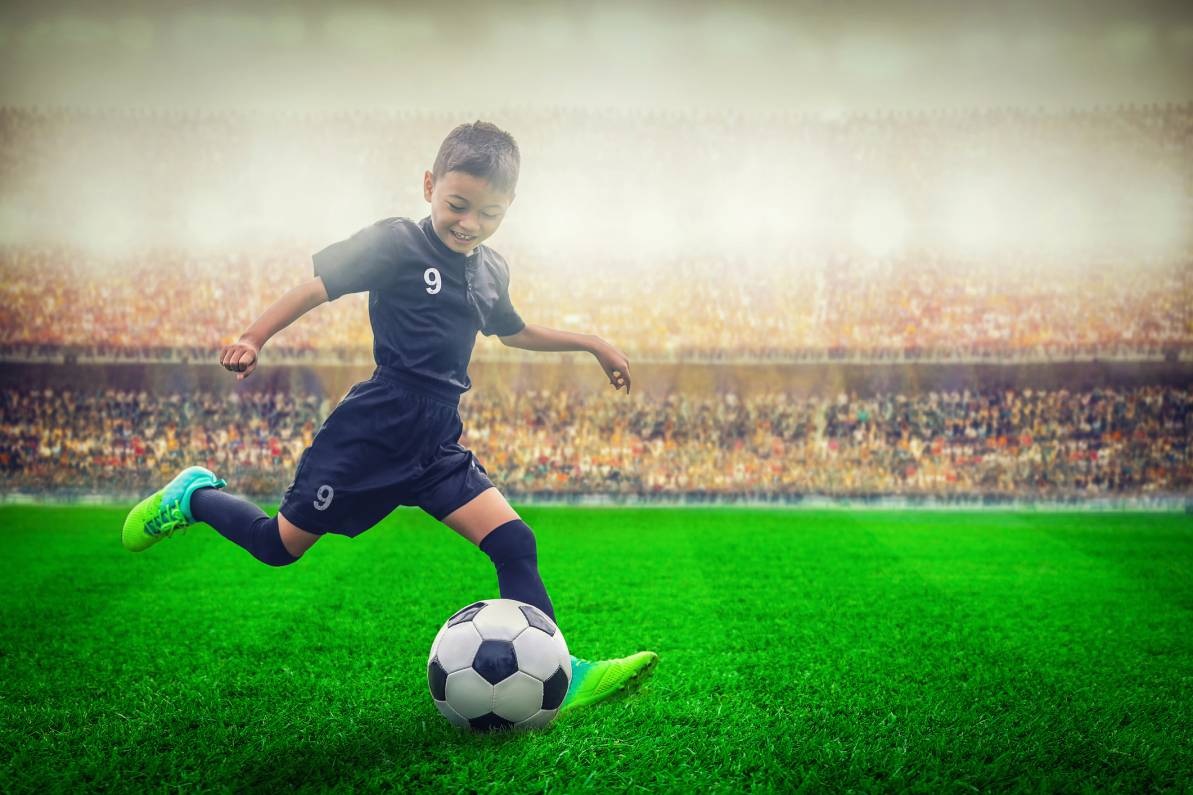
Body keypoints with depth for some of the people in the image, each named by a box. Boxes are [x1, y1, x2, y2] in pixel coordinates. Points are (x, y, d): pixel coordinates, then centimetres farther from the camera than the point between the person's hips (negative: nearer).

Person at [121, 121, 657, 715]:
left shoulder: (491, 271, 12)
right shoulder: (397, 243, -9)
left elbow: (514, 332, 31)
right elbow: (318, 285, -13)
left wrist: (589, 342, 31)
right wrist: (253, 339, -26)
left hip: (438, 444, 6)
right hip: (374, 433, -6)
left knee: (513, 543, -9)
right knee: (280, 545, 5)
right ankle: (195, 495, 33)